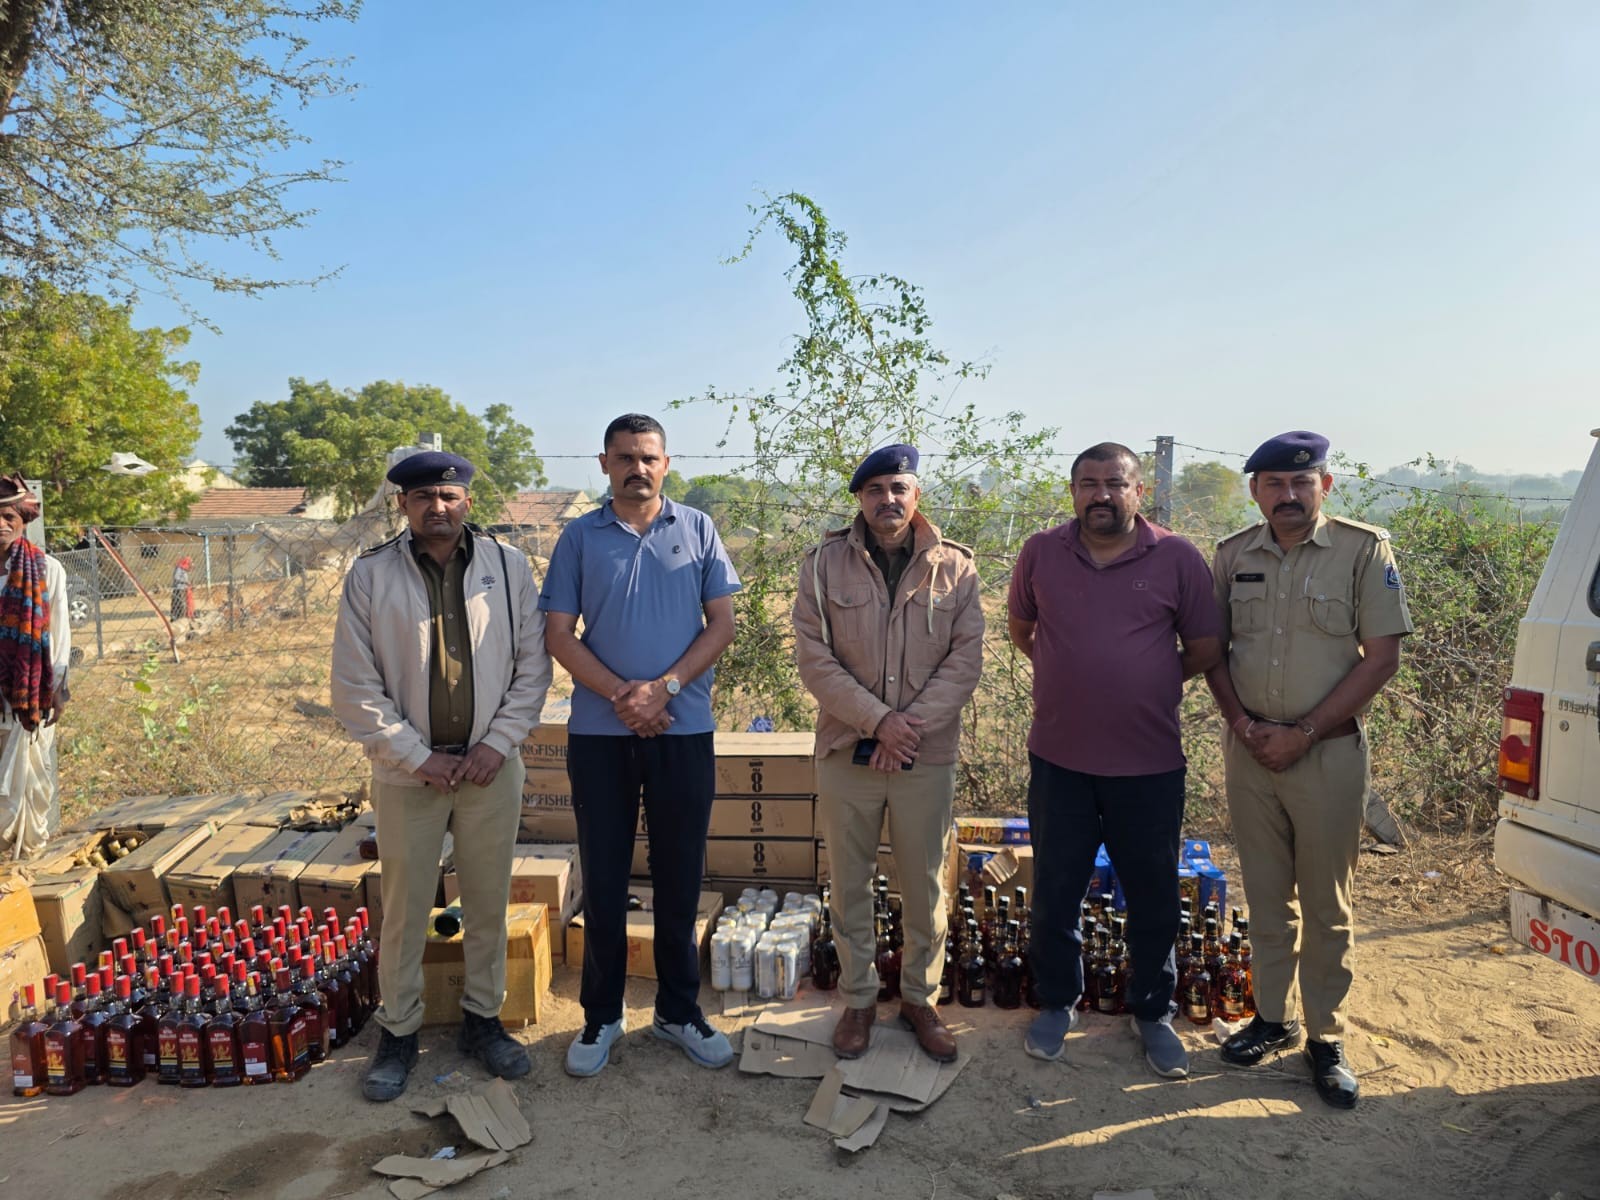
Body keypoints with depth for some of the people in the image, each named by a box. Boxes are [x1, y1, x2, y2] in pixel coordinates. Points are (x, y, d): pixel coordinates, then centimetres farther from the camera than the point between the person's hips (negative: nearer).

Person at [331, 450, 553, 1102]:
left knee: (488, 902, 12)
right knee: (404, 910, 10)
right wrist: (420, 757, -9)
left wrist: (497, 743, -8)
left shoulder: (507, 565, -1)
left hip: (491, 766, 1)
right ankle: (398, 1032, 28)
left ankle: (482, 1019, 30)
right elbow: (356, 690, -5)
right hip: (408, 772, -1)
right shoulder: (371, 575, -5)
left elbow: (533, 665, 1)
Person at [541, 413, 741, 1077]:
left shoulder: (697, 530, 4)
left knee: (679, 876, 10)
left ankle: (679, 1010, 26)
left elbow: (722, 625, 0)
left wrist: (665, 687, -12)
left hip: (684, 730, 0)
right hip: (599, 731, 0)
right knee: (603, 879, 9)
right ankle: (601, 1016, 25)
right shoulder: (580, 537, 4)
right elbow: (559, 635, 0)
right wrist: (620, 694, -14)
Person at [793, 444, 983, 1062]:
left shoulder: (955, 566, -1)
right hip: (846, 751, 0)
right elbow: (814, 658, -8)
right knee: (851, 885, 12)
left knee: (926, 888, 12)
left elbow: (966, 658, -5)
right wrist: (879, 720, -16)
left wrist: (913, 724, -15)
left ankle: (920, 997, 32)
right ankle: (858, 999, 31)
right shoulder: (825, 563, -3)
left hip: (928, 756, 1)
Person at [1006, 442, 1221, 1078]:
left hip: (1150, 762, -1)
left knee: (1154, 898, 13)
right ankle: (1058, 1003, 35)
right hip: (1059, 757, 1)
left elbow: (1205, 650, 3)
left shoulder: (1178, 559, -5)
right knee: (1055, 890, 14)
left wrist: (1145, 682, 6)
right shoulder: (1040, 553, -1)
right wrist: (1076, 678, 8)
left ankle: (1153, 1013, 35)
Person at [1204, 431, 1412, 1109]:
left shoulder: (1364, 550, -5)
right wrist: (1245, 725, -6)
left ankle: (1326, 1037, 22)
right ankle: (1273, 1018, 29)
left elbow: (1381, 659, -8)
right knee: (1266, 897, 14)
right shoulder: (1232, 556, 4)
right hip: (1249, 748, 3)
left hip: (1329, 751, -3)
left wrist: (1303, 733, -13)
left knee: (1326, 905, 7)